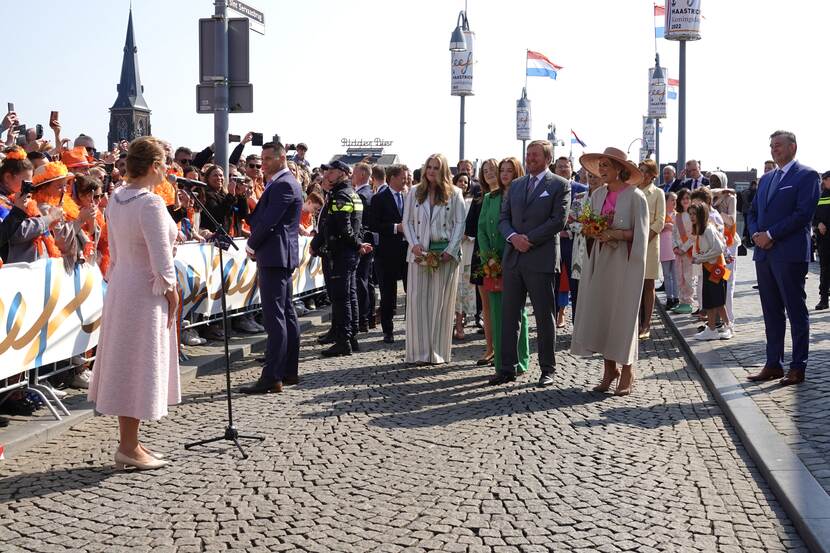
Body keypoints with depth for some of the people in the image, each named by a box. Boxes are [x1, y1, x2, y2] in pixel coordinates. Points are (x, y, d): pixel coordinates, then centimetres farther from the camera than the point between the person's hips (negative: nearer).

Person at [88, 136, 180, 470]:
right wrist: (171, 291, -9)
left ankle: (128, 443, 22)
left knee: (126, 365, 13)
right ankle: (129, 448, 7)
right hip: (146, 291, -9)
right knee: (141, 366, 0)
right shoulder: (151, 203, -20)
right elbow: (161, 258, -20)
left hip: (121, 285, 9)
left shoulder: (116, 199, 6)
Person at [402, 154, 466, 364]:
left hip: (445, 253, -2)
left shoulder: (454, 194, 5)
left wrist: (450, 250, -9)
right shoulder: (414, 193, 10)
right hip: (420, 253, 2)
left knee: (441, 302, 0)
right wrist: (414, 244, -6)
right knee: (417, 300, -3)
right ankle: (419, 351, 1)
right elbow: (407, 222, 10)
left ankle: (438, 352, 6)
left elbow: (460, 224, 1)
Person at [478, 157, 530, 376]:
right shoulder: (490, 198, 12)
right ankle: (500, 363, 8)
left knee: (517, 311, 2)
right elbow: (482, 228, 11)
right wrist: (489, 256, -2)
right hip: (494, 262, 4)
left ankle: (519, 362, 8)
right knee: (496, 311, 3)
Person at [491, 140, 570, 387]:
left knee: (544, 316, 1)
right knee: (509, 315, 5)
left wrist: (529, 239, -13)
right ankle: (508, 368, 11)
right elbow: (503, 218, 13)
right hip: (513, 258, 5)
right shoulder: (515, 186, 17)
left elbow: (559, 220, -9)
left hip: (541, 259, -5)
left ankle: (548, 370, 10)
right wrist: (513, 236, -8)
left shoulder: (560, 185, 0)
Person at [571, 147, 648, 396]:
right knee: (599, 312, 3)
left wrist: (616, 234, -18)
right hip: (601, 259, 5)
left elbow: (640, 234, -7)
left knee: (624, 313, -1)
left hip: (625, 261, -5)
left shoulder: (635, 196, -5)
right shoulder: (597, 195, 10)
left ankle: (627, 371, 10)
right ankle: (609, 368, 15)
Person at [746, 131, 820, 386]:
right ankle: (773, 364, 16)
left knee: (796, 312, -1)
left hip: (790, 254, -7)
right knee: (772, 313, 10)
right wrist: (755, 234, -1)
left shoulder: (807, 175, -3)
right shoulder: (766, 178, 19)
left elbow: (804, 214, -13)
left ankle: (798, 367, 4)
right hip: (764, 254, 7)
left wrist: (771, 235, -15)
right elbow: (753, 212, 20)